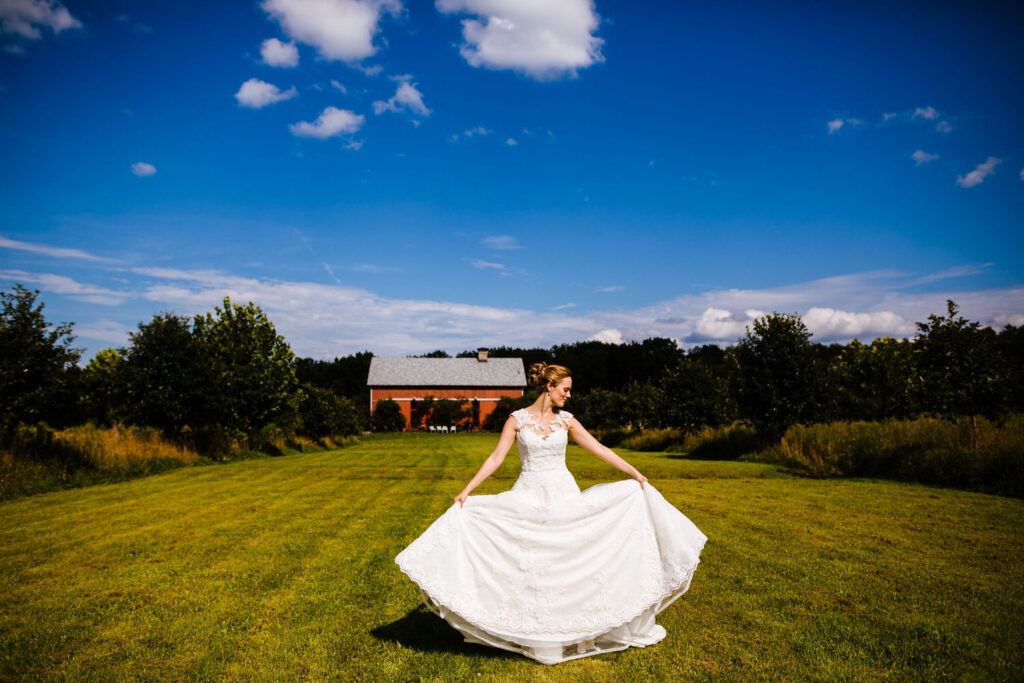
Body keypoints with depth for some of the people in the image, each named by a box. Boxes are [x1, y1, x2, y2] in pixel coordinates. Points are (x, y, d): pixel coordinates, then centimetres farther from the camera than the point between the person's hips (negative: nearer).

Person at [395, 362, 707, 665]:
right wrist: (467, 490, -10)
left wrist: (634, 473, -6)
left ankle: (573, 632, 19)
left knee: (570, 561, 4)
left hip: (564, 496, 2)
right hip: (529, 497, -2)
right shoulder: (518, 419, -4)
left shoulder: (566, 420, 1)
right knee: (528, 564, 2)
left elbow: (599, 449, 0)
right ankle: (530, 635, 17)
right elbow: (496, 457, -5)